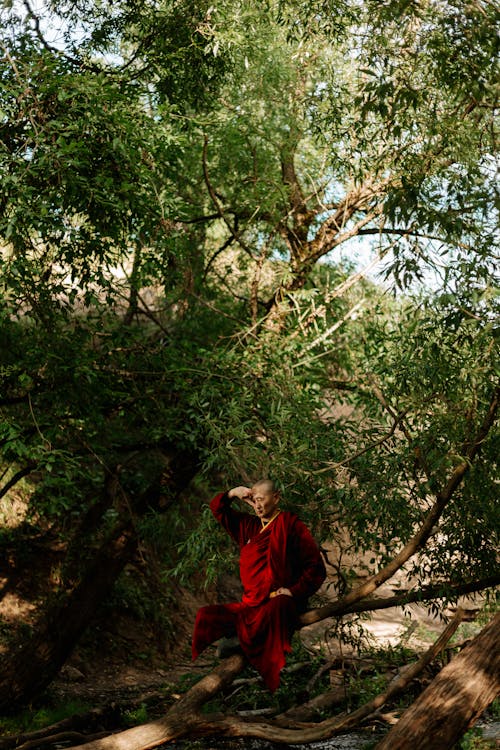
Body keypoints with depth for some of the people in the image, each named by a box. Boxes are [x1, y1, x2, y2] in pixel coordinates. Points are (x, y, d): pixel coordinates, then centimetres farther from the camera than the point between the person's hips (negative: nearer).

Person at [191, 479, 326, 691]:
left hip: (279, 604, -7)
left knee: (276, 609, -42)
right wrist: (233, 493, 8)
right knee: (206, 616, -7)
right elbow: (217, 508, 28)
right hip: (250, 606, 7)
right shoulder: (248, 526, 19)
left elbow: (316, 569, -3)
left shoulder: (290, 525, 0)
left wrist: (294, 591, -15)